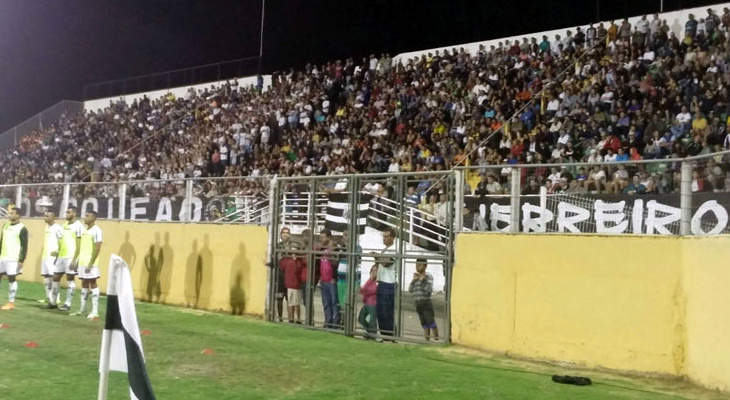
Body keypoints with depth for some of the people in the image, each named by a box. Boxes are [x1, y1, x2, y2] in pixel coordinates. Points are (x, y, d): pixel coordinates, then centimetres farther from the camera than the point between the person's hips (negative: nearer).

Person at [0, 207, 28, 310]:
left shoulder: (22, 229, -8)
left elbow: (24, 246, -11)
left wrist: (21, 260, -15)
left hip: (13, 259, -7)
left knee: (11, 279, -3)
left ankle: (11, 303, 4)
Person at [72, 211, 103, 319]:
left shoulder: (96, 230, -10)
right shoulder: (85, 230, 15)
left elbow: (97, 248, -15)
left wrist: (91, 263, -19)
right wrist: (78, 260, 15)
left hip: (90, 263, -8)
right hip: (82, 262, 8)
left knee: (92, 284, -6)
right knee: (84, 284, 12)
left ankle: (95, 312, -4)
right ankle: (82, 309, 19)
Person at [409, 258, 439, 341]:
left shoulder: (428, 276, -5)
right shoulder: (416, 276, 14)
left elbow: (429, 290, -15)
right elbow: (410, 290, 8)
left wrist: (423, 280, -18)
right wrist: (414, 280, -2)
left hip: (426, 303, -6)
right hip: (418, 304, 6)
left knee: (431, 322, -9)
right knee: (424, 324, 11)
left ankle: (436, 340, -6)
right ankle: (427, 340, 15)